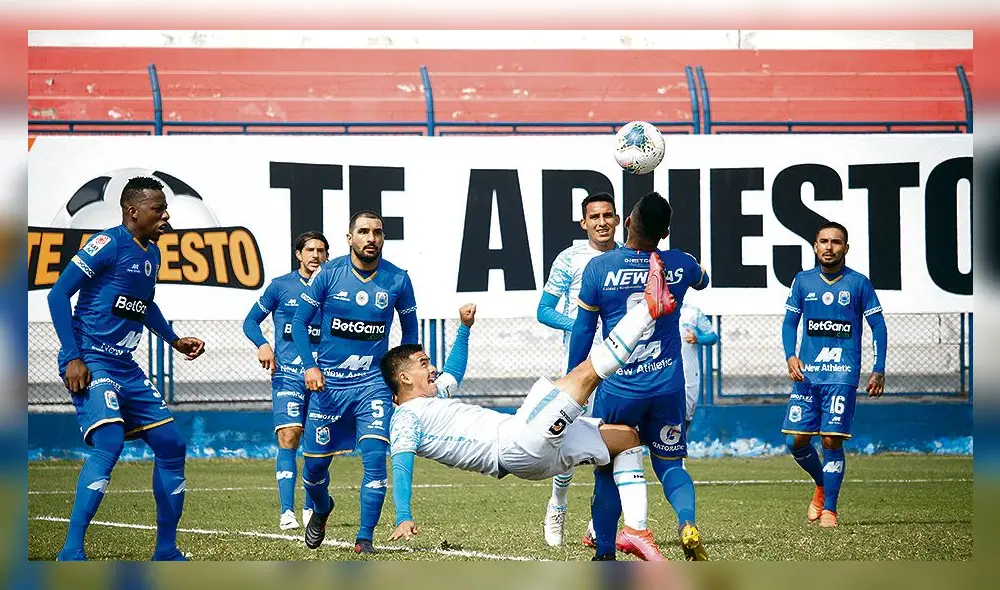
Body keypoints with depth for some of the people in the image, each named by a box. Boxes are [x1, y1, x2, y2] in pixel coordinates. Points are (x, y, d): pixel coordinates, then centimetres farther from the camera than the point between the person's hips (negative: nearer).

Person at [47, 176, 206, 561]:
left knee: (171, 446, 8)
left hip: (125, 368, 9)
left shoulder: (152, 254, 13)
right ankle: (71, 554, -24)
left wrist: (174, 340, 25)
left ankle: (166, 552, 19)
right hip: (89, 364, -9)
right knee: (110, 442, -27)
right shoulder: (108, 245, -13)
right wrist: (73, 357, -20)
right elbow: (59, 294, -16)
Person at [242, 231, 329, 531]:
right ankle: (287, 512, -17)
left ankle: (310, 509, 19)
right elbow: (251, 321, 10)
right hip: (287, 372, -2)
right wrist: (263, 345, -9)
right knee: (288, 437, -15)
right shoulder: (281, 286, 4)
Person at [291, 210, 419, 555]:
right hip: (328, 383, 0)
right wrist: (309, 366, -13)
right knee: (315, 462, 6)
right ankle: (321, 509, 39)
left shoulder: (397, 280, -3)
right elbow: (299, 322, 0)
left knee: (374, 457, -16)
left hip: (373, 383, 0)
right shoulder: (328, 274, -6)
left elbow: (409, 328, 12)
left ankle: (365, 539, -6)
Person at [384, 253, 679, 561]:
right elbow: (401, 465, -19)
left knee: (626, 437, 15)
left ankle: (635, 529, 3)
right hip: (515, 445, -11)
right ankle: (650, 306, -8)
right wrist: (404, 518, -32)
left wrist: (464, 326, 43)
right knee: (586, 373, -17)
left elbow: (453, 372, 46)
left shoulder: (432, 398, 25)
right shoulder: (406, 418, -3)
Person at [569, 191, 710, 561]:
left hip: (617, 389, -2)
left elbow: (583, 331, -1)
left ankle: (605, 554, 14)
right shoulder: (681, 265, -1)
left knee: (608, 470, 11)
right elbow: (702, 281, 25)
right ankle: (687, 521, -16)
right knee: (669, 463, 12)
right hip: (668, 387, 2)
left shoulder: (599, 267, -8)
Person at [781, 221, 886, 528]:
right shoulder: (803, 281, 8)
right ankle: (821, 486, 27)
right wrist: (790, 357, -3)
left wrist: (879, 370, -2)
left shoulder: (858, 283, 1)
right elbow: (790, 322, 14)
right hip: (807, 373, 3)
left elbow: (878, 326, 5)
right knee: (797, 440, 0)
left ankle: (829, 509, 0)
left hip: (843, 375, -3)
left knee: (832, 440, -9)